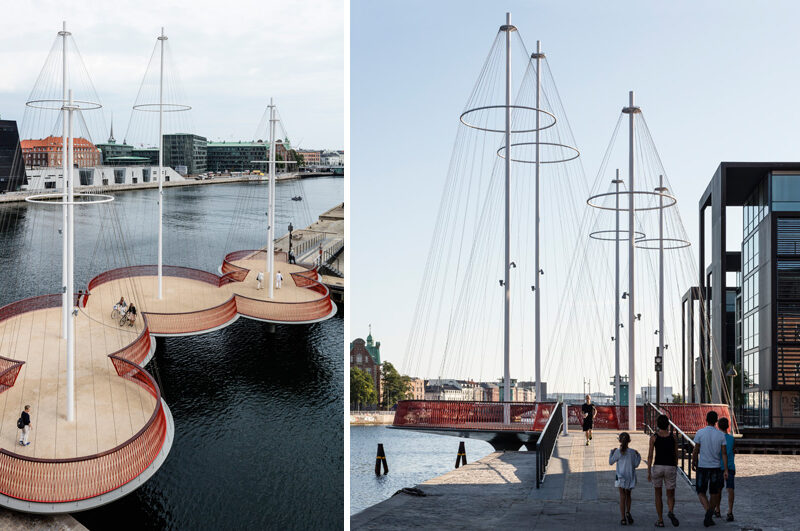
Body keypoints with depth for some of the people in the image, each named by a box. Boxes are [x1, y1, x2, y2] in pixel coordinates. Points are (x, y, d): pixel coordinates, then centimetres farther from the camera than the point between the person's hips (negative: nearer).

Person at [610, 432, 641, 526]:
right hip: (630, 477, 1)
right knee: (628, 495, 21)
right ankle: (628, 512, 2)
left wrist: (612, 452, 13)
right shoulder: (632, 452, -6)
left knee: (622, 497, 2)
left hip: (620, 477, -1)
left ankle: (623, 518, -1)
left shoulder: (618, 452, -9)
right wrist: (638, 456, 14)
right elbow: (636, 465, 1)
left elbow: (610, 462, 2)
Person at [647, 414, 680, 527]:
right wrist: (675, 469, 19)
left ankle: (660, 521, 9)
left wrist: (648, 472, -4)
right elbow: (676, 454, 7)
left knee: (658, 495, 13)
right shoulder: (673, 436, 2)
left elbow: (650, 455, -7)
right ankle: (671, 512, -21)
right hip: (670, 467, 1)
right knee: (670, 495, 10)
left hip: (657, 467, -1)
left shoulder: (654, 437, -3)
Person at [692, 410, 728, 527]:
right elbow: (724, 453, -4)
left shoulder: (700, 433, -7)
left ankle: (708, 510, -21)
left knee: (701, 493, 6)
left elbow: (695, 451, -3)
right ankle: (709, 517, 13)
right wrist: (726, 470, -2)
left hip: (702, 467, -2)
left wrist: (693, 463, 14)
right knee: (714, 493, 14)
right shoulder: (721, 435, -2)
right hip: (716, 467, 2)